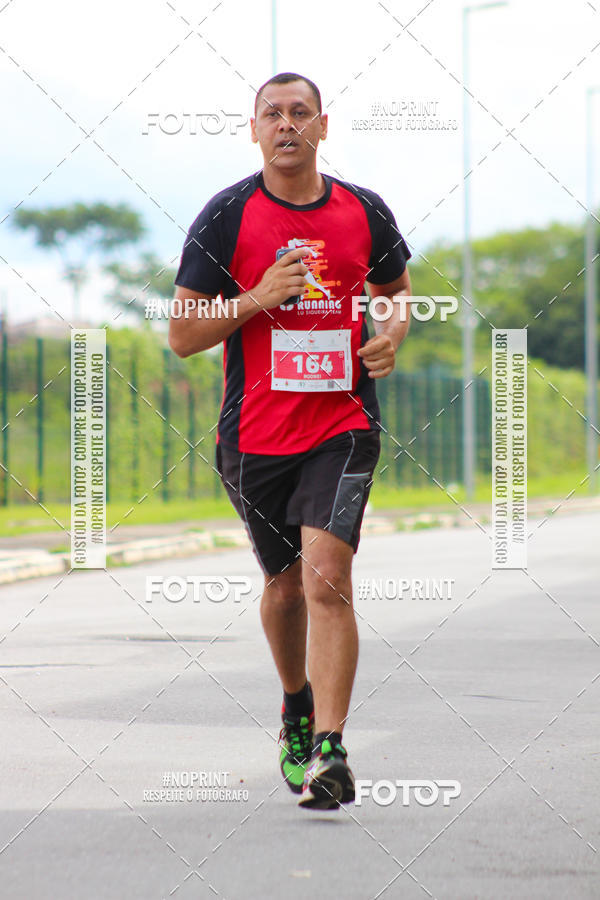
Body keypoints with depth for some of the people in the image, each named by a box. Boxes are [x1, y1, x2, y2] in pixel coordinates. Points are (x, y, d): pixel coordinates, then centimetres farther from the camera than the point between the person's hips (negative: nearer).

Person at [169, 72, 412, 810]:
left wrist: (392, 332, 0)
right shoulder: (226, 217, -3)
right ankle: (296, 711, 41)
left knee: (328, 578, -17)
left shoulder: (364, 213, 4)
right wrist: (260, 298, -17)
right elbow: (181, 335, -3)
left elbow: (397, 289, 22)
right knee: (285, 585, 13)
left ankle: (329, 752, -18)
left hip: (342, 425, 0)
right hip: (254, 436, 0)